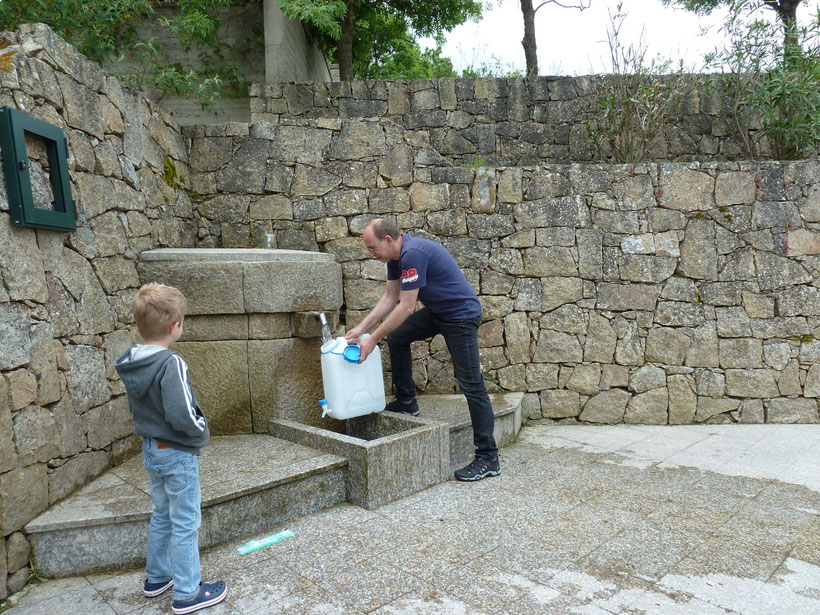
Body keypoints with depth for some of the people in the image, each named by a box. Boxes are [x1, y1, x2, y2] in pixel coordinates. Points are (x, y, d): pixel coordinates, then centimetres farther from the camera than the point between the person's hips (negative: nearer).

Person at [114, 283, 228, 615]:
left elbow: (138, 409, 11)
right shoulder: (171, 364, -26)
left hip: (151, 450, 8)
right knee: (185, 522, 6)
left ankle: (157, 577, 39)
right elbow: (181, 414, -30)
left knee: (162, 514, 24)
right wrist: (202, 430, -13)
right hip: (178, 454, -8)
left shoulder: (132, 364, 0)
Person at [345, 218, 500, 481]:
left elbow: (406, 307, -24)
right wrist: (361, 328, 4)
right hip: (436, 312, 10)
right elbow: (390, 298, 10)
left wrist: (373, 340, -17)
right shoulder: (396, 255, 4)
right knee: (396, 337, 12)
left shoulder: (413, 253, -26)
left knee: (471, 384, -8)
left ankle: (488, 459, -2)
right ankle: (407, 402, 24)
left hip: (461, 316, -10)